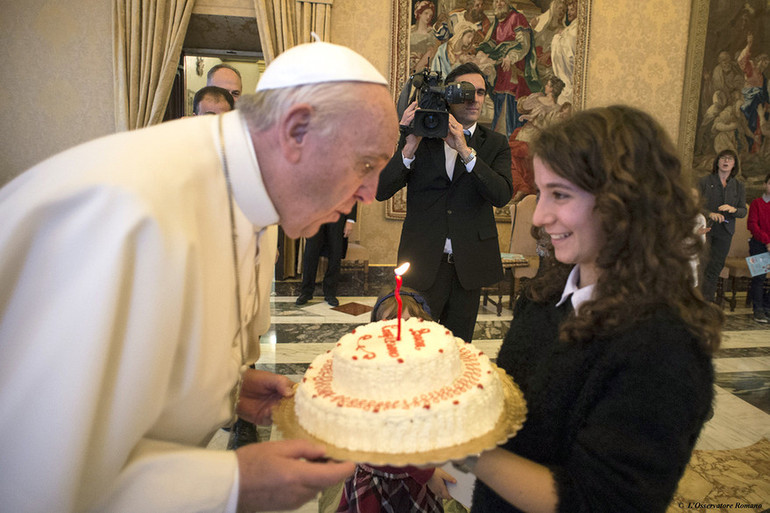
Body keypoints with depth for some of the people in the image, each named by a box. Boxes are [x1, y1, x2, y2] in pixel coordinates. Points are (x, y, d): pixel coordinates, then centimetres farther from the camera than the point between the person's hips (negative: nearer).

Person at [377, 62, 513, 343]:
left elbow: (502, 195, -13)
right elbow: (382, 191, -7)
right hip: (424, 261, -1)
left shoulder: (495, 144, 5)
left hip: (469, 264, 2)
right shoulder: (419, 137, 2)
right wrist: (410, 146, -19)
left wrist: (465, 150, -21)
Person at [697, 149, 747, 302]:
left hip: (724, 232, 3)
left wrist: (733, 209, -13)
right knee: (701, 266, -9)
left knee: (714, 269, 2)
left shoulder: (739, 186, 11)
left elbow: (743, 212, 9)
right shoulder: (705, 181, 3)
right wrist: (710, 214, -21)